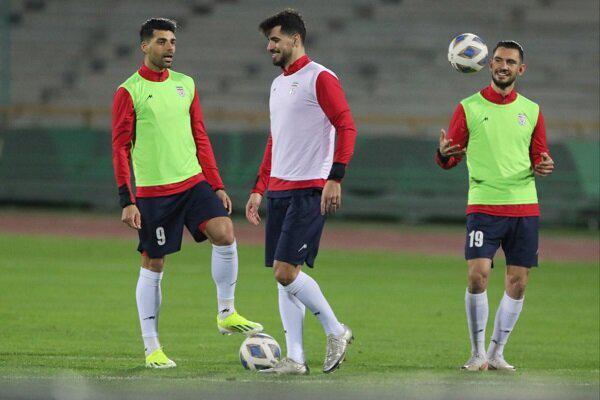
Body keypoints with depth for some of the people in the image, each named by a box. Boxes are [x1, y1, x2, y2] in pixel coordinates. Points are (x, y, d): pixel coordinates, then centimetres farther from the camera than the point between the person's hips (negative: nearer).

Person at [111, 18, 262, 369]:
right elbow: (120, 148, -5)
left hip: (194, 182, 4)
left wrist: (217, 185, 11)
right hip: (152, 192, -4)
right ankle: (152, 349, 9)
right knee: (153, 265, 0)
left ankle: (227, 314, -4)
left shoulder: (185, 85, 11)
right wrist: (127, 201, -11)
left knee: (224, 233, -19)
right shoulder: (129, 92, -5)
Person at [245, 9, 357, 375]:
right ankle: (295, 359, 6)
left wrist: (335, 178, -21)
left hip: (309, 191, -9)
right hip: (279, 190, 9)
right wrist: (259, 189, 22)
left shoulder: (320, 79, -8)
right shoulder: (278, 84, 19)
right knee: (284, 275, 4)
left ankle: (336, 332, 2)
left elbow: (346, 126, -13)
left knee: (286, 270, -15)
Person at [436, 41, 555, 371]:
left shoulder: (531, 111, 11)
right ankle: (477, 353, -3)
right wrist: (444, 153, -20)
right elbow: (449, 160, 4)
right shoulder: (469, 108, 3)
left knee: (518, 282, 1)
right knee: (478, 275, -15)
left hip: (524, 207, 3)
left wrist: (544, 165, -7)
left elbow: (539, 155, 17)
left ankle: (496, 353, 12)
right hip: (483, 205, -3)